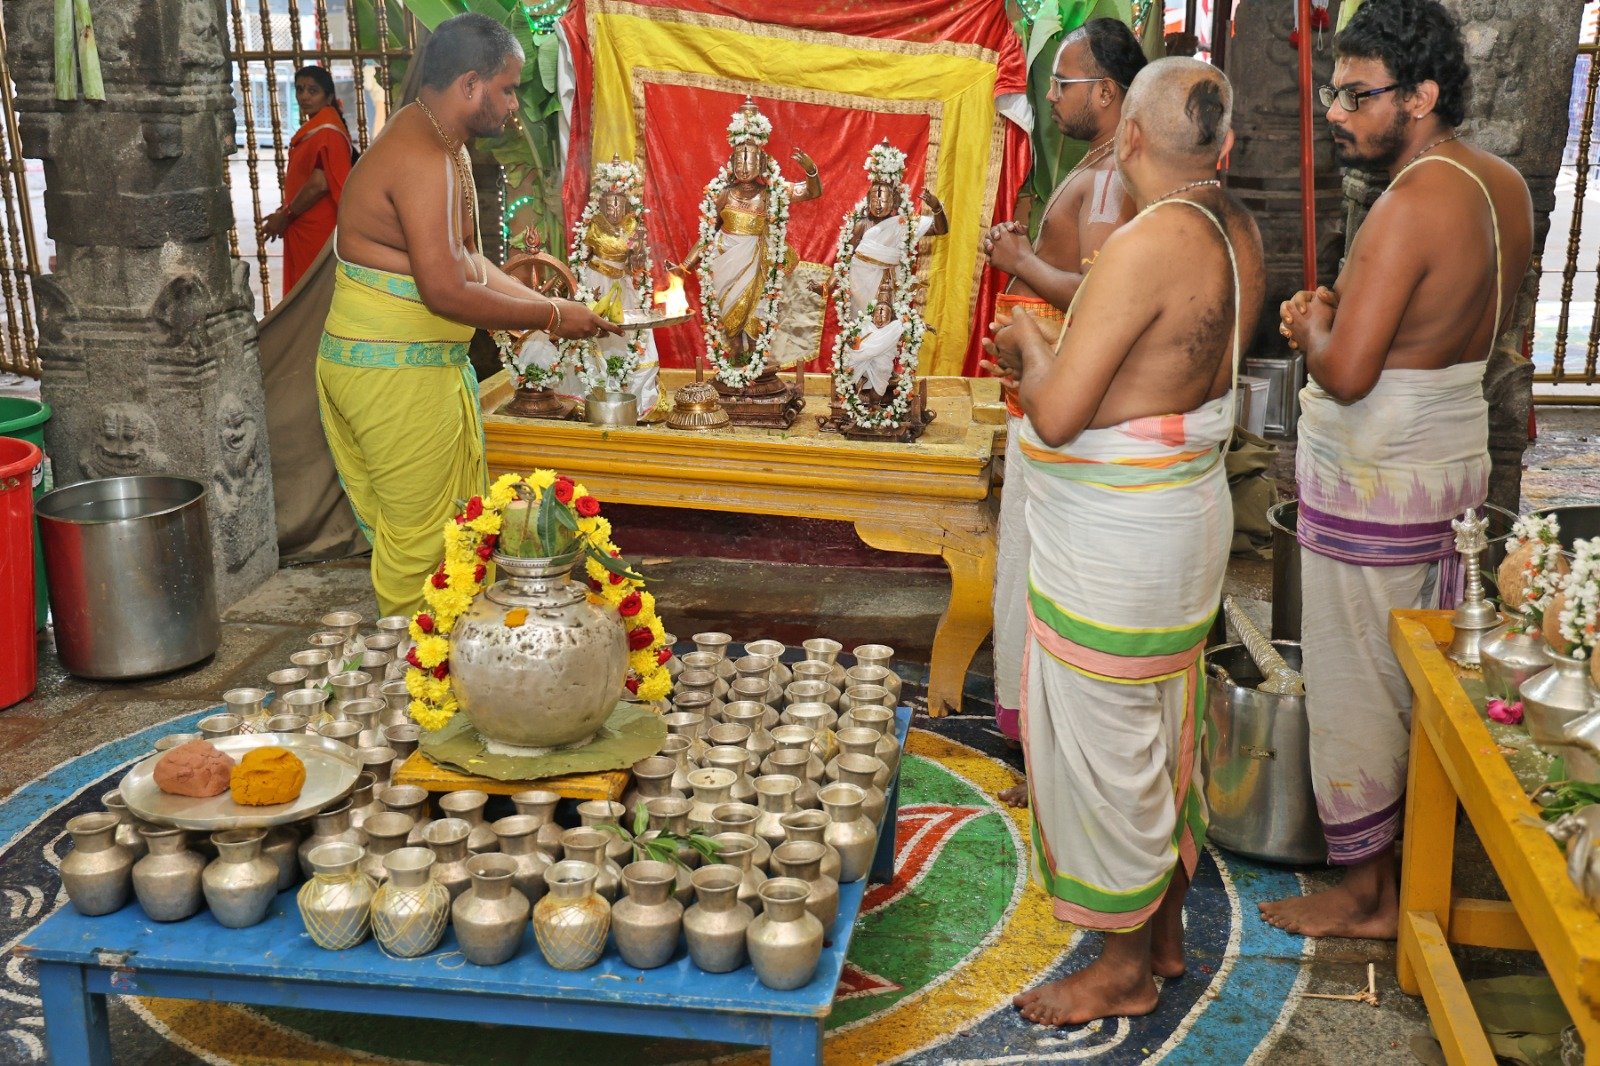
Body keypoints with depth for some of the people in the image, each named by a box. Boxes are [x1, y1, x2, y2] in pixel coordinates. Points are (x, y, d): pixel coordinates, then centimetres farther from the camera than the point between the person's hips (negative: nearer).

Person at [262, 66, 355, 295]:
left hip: (317, 231, -10)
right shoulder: (313, 127, 14)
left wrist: (285, 216, -14)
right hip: (304, 229, 10)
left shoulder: (326, 130, -17)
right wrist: (285, 213, 11)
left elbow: (320, 183, -24)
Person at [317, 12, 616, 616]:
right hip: (401, 377, -10)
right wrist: (550, 317, -15)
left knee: (398, 530, 17)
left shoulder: (434, 142, 13)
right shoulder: (424, 159, -20)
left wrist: (547, 305, 8)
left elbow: (466, 261, 16)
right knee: (423, 540, 1)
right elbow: (446, 292, -25)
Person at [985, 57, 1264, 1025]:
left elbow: (1057, 413, -25)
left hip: (1116, 536, -9)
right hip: (1190, 509, 10)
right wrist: (1054, 347, 12)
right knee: (1168, 732, 21)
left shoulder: (1148, 244, -26)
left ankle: (1125, 969, 23)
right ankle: (1166, 931, 38)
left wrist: (1031, 341, -6)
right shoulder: (1238, 233, 3)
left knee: (1104, 744, 6)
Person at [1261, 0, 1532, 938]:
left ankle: (1367, 894, 18)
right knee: (1422, 677, 19)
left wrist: (1315, 331, -7)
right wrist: (1341, 314, 9)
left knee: (1357, 685, 4)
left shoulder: (1413, 206, -23)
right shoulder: (1506, 187, 6)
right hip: (1456, 463, 9)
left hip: (1377, 485, -9)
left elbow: (1346, 374, -28)